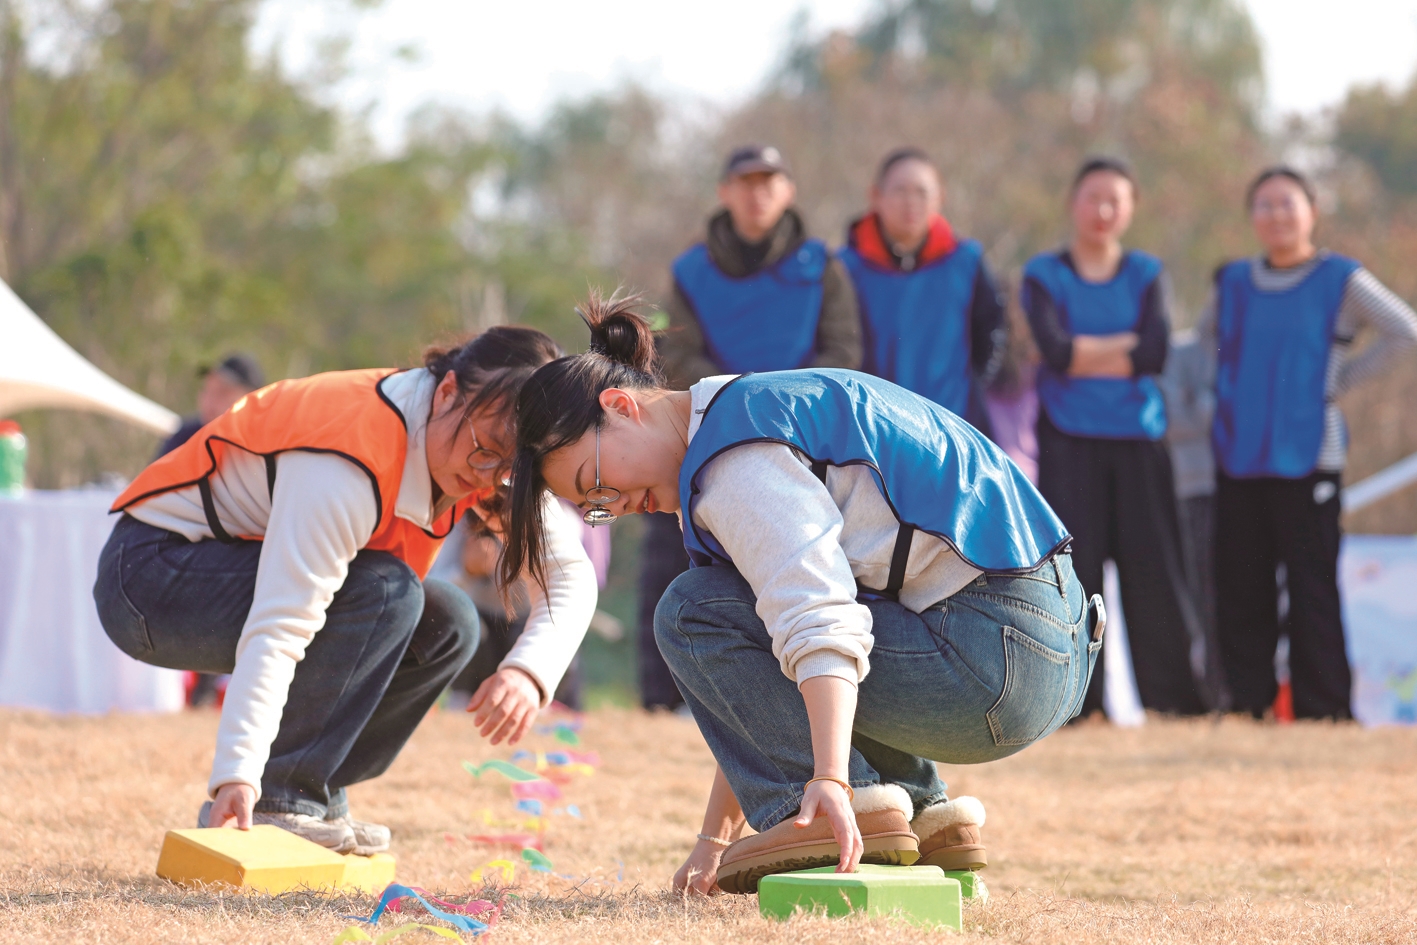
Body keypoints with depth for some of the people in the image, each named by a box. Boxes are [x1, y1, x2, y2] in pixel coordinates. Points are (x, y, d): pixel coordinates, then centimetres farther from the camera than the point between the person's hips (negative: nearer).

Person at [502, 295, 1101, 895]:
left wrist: (829, 780, -36)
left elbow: (822, 620, -27)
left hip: (1001, 652, -10)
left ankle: (849, 804, -12)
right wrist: (715, 838, 24)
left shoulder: (737, 458, -10)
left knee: (693, 614, -6)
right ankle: (922, 811, 14)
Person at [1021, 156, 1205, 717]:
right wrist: (1125, 344, -7)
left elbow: (1154, 358, -6)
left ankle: (1176, 700, 4)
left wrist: (1084, 352, -6)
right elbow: (1055, 350, -12)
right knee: (1072, 568, -6)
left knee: (1153, 569, -2)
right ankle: (1076, 704, -2)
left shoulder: (1146, 275, 10)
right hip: (1069, 440, -1)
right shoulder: (1044, 275, 6)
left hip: (1137, 439, 1)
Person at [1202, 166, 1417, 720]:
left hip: (1306, 459, -4)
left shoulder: (1341, 280, -1)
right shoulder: (1233, 282, 12)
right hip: (1238, 457, 4)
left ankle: (1323, 710, -3)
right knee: (1240, 590, 3)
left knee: (1312, 588, -7)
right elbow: (1208, 335, 31)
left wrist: (1340, 381, -6)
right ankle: (1249, 704, 10)